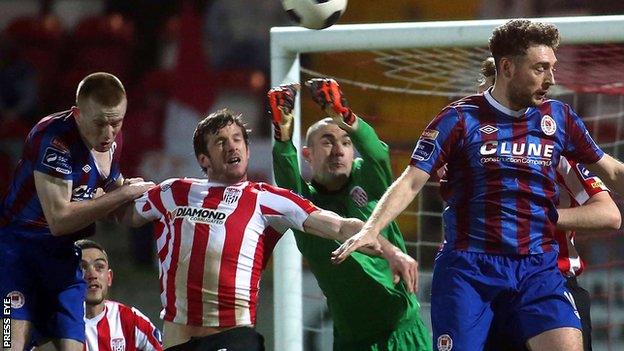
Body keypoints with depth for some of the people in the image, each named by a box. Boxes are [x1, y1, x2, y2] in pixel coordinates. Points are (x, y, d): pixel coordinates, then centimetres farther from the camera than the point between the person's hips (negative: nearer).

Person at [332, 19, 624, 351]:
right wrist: (371, 228, -20)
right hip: (468, 266, -2)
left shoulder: (559, 117, 8)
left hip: (538, 267, 2)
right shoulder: (460, 119, -3)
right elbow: (411, 181, -6)